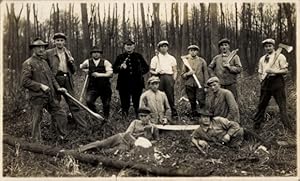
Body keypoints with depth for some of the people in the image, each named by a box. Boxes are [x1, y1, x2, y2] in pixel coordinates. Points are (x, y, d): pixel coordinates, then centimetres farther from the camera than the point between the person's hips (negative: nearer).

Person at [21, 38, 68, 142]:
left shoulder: (44, 62, 18)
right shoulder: (28, 63, -7)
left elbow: (51, 77, 23)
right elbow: (25, 81, -14)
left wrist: (57, 87, 8)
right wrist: (40, 86, -19)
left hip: (50, 96, 7)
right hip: (37, 98, -7)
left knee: (61, 115, 8)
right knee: (36, 121, 3)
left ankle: (62, 137, 21)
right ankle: (37, 142, 15)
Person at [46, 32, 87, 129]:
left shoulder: (68, 53, 15)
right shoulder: (49, 53, 2)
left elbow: (73, 70, 16)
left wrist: (71, 62, -2)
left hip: (67, 80, 3)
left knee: (73, 103, 2)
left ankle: (84, 127, 4)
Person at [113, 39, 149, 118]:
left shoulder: (139, 56, 11)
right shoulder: (120, 57, 9)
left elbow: (146, 68, 19)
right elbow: (114, 69, 7)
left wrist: (140, 72, 4)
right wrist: (120, 67, -11)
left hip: (137, 83, 1)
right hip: (124, 84, 0)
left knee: (137, 103, 2)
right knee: (125, 103, 2)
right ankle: (124, 117, 11)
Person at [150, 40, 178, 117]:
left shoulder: (171, 58, 16)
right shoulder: (155, 58, 11)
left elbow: (175, 71, 14)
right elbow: (151, 70, 8)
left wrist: (174, 79, 0)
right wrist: (156, 73, -12)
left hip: (169, 77, 1)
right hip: (159, 77, -1)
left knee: (171, 96, -3)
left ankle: (174, 113, 2)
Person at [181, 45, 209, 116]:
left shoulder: (202, 61, 7)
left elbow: (205, 73, 6)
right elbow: (182, 75, 10)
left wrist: (206, 85, 0)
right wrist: (188, 73, -12)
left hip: (200, 84, -2)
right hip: (189, 85, 2)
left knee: (201, 101, -12)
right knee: (192, 102, 6)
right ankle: (194, 114, 16)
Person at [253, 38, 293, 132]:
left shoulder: (280, 56, 0)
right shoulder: (262, 59, 15)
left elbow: (285, 70, -6)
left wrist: (273, 71, -18)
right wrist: (262, 79, 2)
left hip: (277, 82, -4)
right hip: (265, 83, 5)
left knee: (282, 105, -3)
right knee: (262, 105, 10)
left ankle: (288, 127, 2)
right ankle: (256, 125, 19)